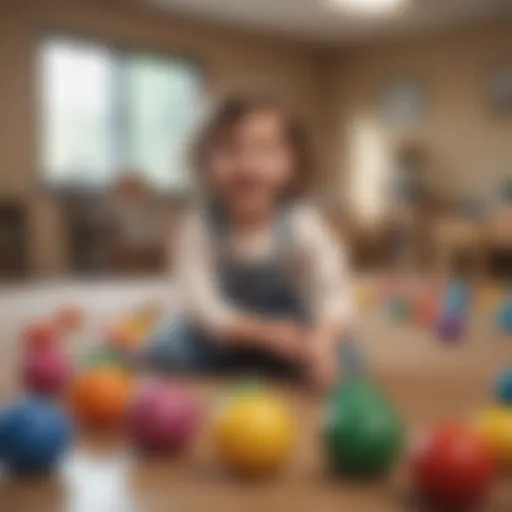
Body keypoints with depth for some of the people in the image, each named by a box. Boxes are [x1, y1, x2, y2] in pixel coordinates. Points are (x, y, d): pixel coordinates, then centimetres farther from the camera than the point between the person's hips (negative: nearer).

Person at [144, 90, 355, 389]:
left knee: (338, 357, -24)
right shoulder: (199, 226, -20)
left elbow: (336, 296, -27)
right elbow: (201, 303, -27)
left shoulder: (304, 226, -19)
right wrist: (260, 333, -41)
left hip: (290, 338, 1)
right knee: (166, 349, -24)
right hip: (220, 343, 0)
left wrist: (324, 336, -50)